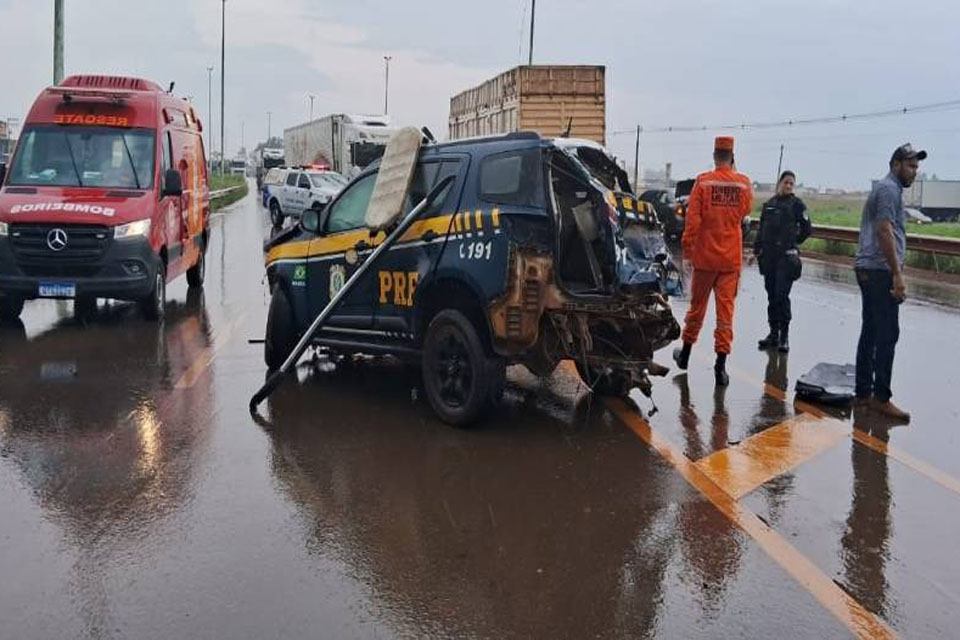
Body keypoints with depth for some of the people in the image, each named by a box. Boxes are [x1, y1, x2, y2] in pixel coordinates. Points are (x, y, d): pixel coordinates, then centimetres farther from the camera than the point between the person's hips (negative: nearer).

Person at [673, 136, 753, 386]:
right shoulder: (743, 183, -2)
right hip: (731, 257, 1)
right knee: (726, 309, 2)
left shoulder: (703, 181, -8)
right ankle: (721, 364, -2)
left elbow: (693, 218, -10)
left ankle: (685, 353, 29)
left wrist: (687, 247, 1)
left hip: (705, 255, -1)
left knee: (697, 305, 14)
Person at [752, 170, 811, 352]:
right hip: (768, 256, 5)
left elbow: (806, 229, 1)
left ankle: (784, 336, -2)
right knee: (771, 295, 8)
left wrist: (792, 242, 7)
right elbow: (761, 229, 16)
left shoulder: (797, 204, 0)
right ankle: (773, 333, 16)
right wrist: (756, 251, 13)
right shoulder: (769, 204, 13)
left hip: (786, 257, -5)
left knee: (781, 295, -9)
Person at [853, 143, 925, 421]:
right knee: (888, 333, -9)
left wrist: (895, 272, 25)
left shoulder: (885, 188, 23)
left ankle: (864, 392, 14)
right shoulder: (889, 189, -9)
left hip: (869, 271, 11)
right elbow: (885, 232, -18)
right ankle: (881, 397, -7)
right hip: (880, 270, -11)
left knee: (871, 332, 10)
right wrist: (897, 274, -20)